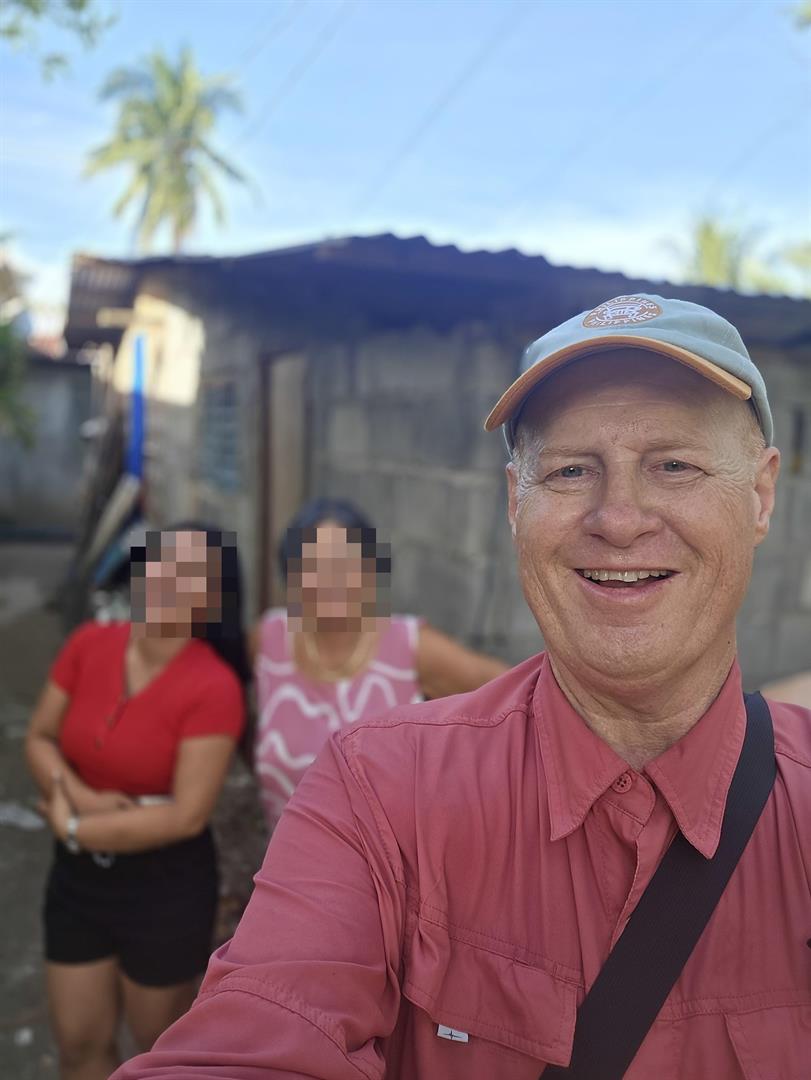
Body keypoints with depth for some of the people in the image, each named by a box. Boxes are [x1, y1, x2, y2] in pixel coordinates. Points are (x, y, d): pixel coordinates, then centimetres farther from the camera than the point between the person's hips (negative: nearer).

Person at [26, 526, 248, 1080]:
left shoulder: (213, 686, -25)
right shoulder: (88, 645, -8)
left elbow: (187, 815, -23)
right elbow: (40, 739, 0)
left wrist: (73, 827, -15)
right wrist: (79, 796, -19)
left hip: (166, 887, -4)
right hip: (78, 875, 5)